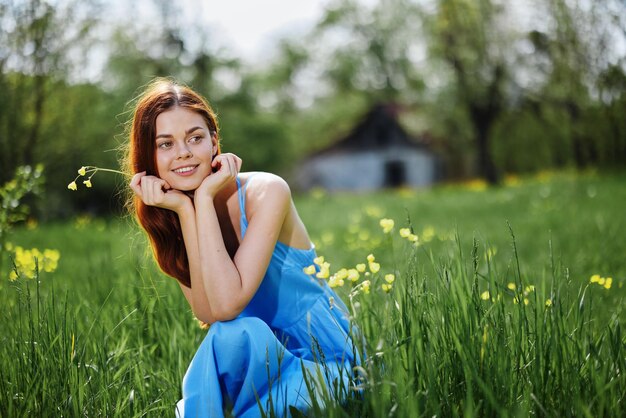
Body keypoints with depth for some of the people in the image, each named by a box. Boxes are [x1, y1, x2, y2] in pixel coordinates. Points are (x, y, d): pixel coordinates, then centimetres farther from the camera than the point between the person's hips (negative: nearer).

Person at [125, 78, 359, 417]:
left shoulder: (265, 192, -18)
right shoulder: (166, 219, -2)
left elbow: (228, 304, -28)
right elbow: (209, 313, -16)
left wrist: (204, 198, -26)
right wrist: (185, 210, -22)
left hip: (326, 360, -3)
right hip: (256, 363, 4)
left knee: (234, 336, -33)